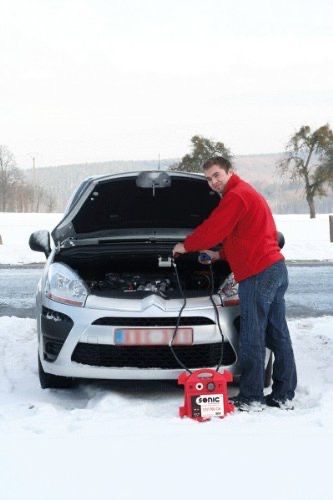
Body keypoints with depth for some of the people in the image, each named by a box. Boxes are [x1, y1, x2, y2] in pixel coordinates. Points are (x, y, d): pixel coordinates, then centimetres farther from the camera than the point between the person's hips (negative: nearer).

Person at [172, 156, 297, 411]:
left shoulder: (236, 196, -11)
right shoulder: (249, 194, 23)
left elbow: (213, 229, -11)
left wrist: (186, 246, 4)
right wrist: (220, 255, 21)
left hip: (258, 273, -11)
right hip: (275, 268, 11)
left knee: (252, 337, -7)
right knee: (278, 335, 10)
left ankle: (251, 398, -4)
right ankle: (284, 395, 14)